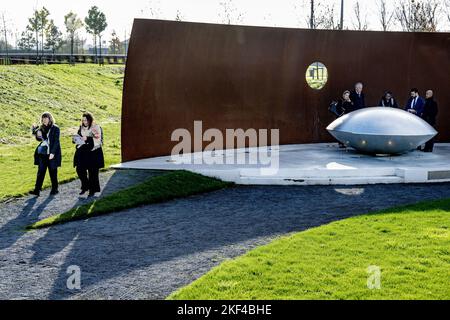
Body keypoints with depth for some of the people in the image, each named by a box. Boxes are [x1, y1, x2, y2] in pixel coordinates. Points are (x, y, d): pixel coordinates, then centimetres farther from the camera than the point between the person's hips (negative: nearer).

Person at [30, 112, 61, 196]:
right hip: (42, 153, 5)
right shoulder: (42, 128, 9)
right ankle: (37, 190, 1)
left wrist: (52, 153, -17)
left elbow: (56, 141, -10)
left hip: (52, 154, -5)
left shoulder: (55, 128, -6)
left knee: (53, 172, 5)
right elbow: (39, 139, 18)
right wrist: (38, 135, -5)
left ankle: (54, 189, 18)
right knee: (40, 171, 2)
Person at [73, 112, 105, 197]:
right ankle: (85, 186, 22)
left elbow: (98, 140, -15)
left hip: (93, 153, -6)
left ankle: (93, 190, 14)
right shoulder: (82, 127, 11)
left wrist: (87, 139, -23)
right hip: (82, 152, 6)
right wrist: (76, 139, 1)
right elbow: (78, 136, 23)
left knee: (92, 172, 0)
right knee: (80, 170, 2)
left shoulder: (96, 128, -8)